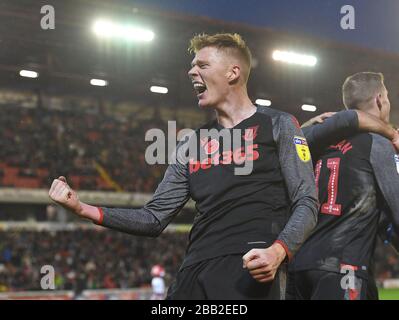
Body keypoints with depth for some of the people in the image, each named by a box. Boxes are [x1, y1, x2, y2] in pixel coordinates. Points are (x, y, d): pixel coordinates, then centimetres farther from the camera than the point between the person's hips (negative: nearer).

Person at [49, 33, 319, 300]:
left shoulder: (278, 125, 7)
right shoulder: (192, 145, 21)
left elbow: (306, 203, -1)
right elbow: (155, 219, 17)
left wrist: (277, 251, -20)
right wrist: (83, 209, 6)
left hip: (254, 271, -5)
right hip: (196, 271, 5)